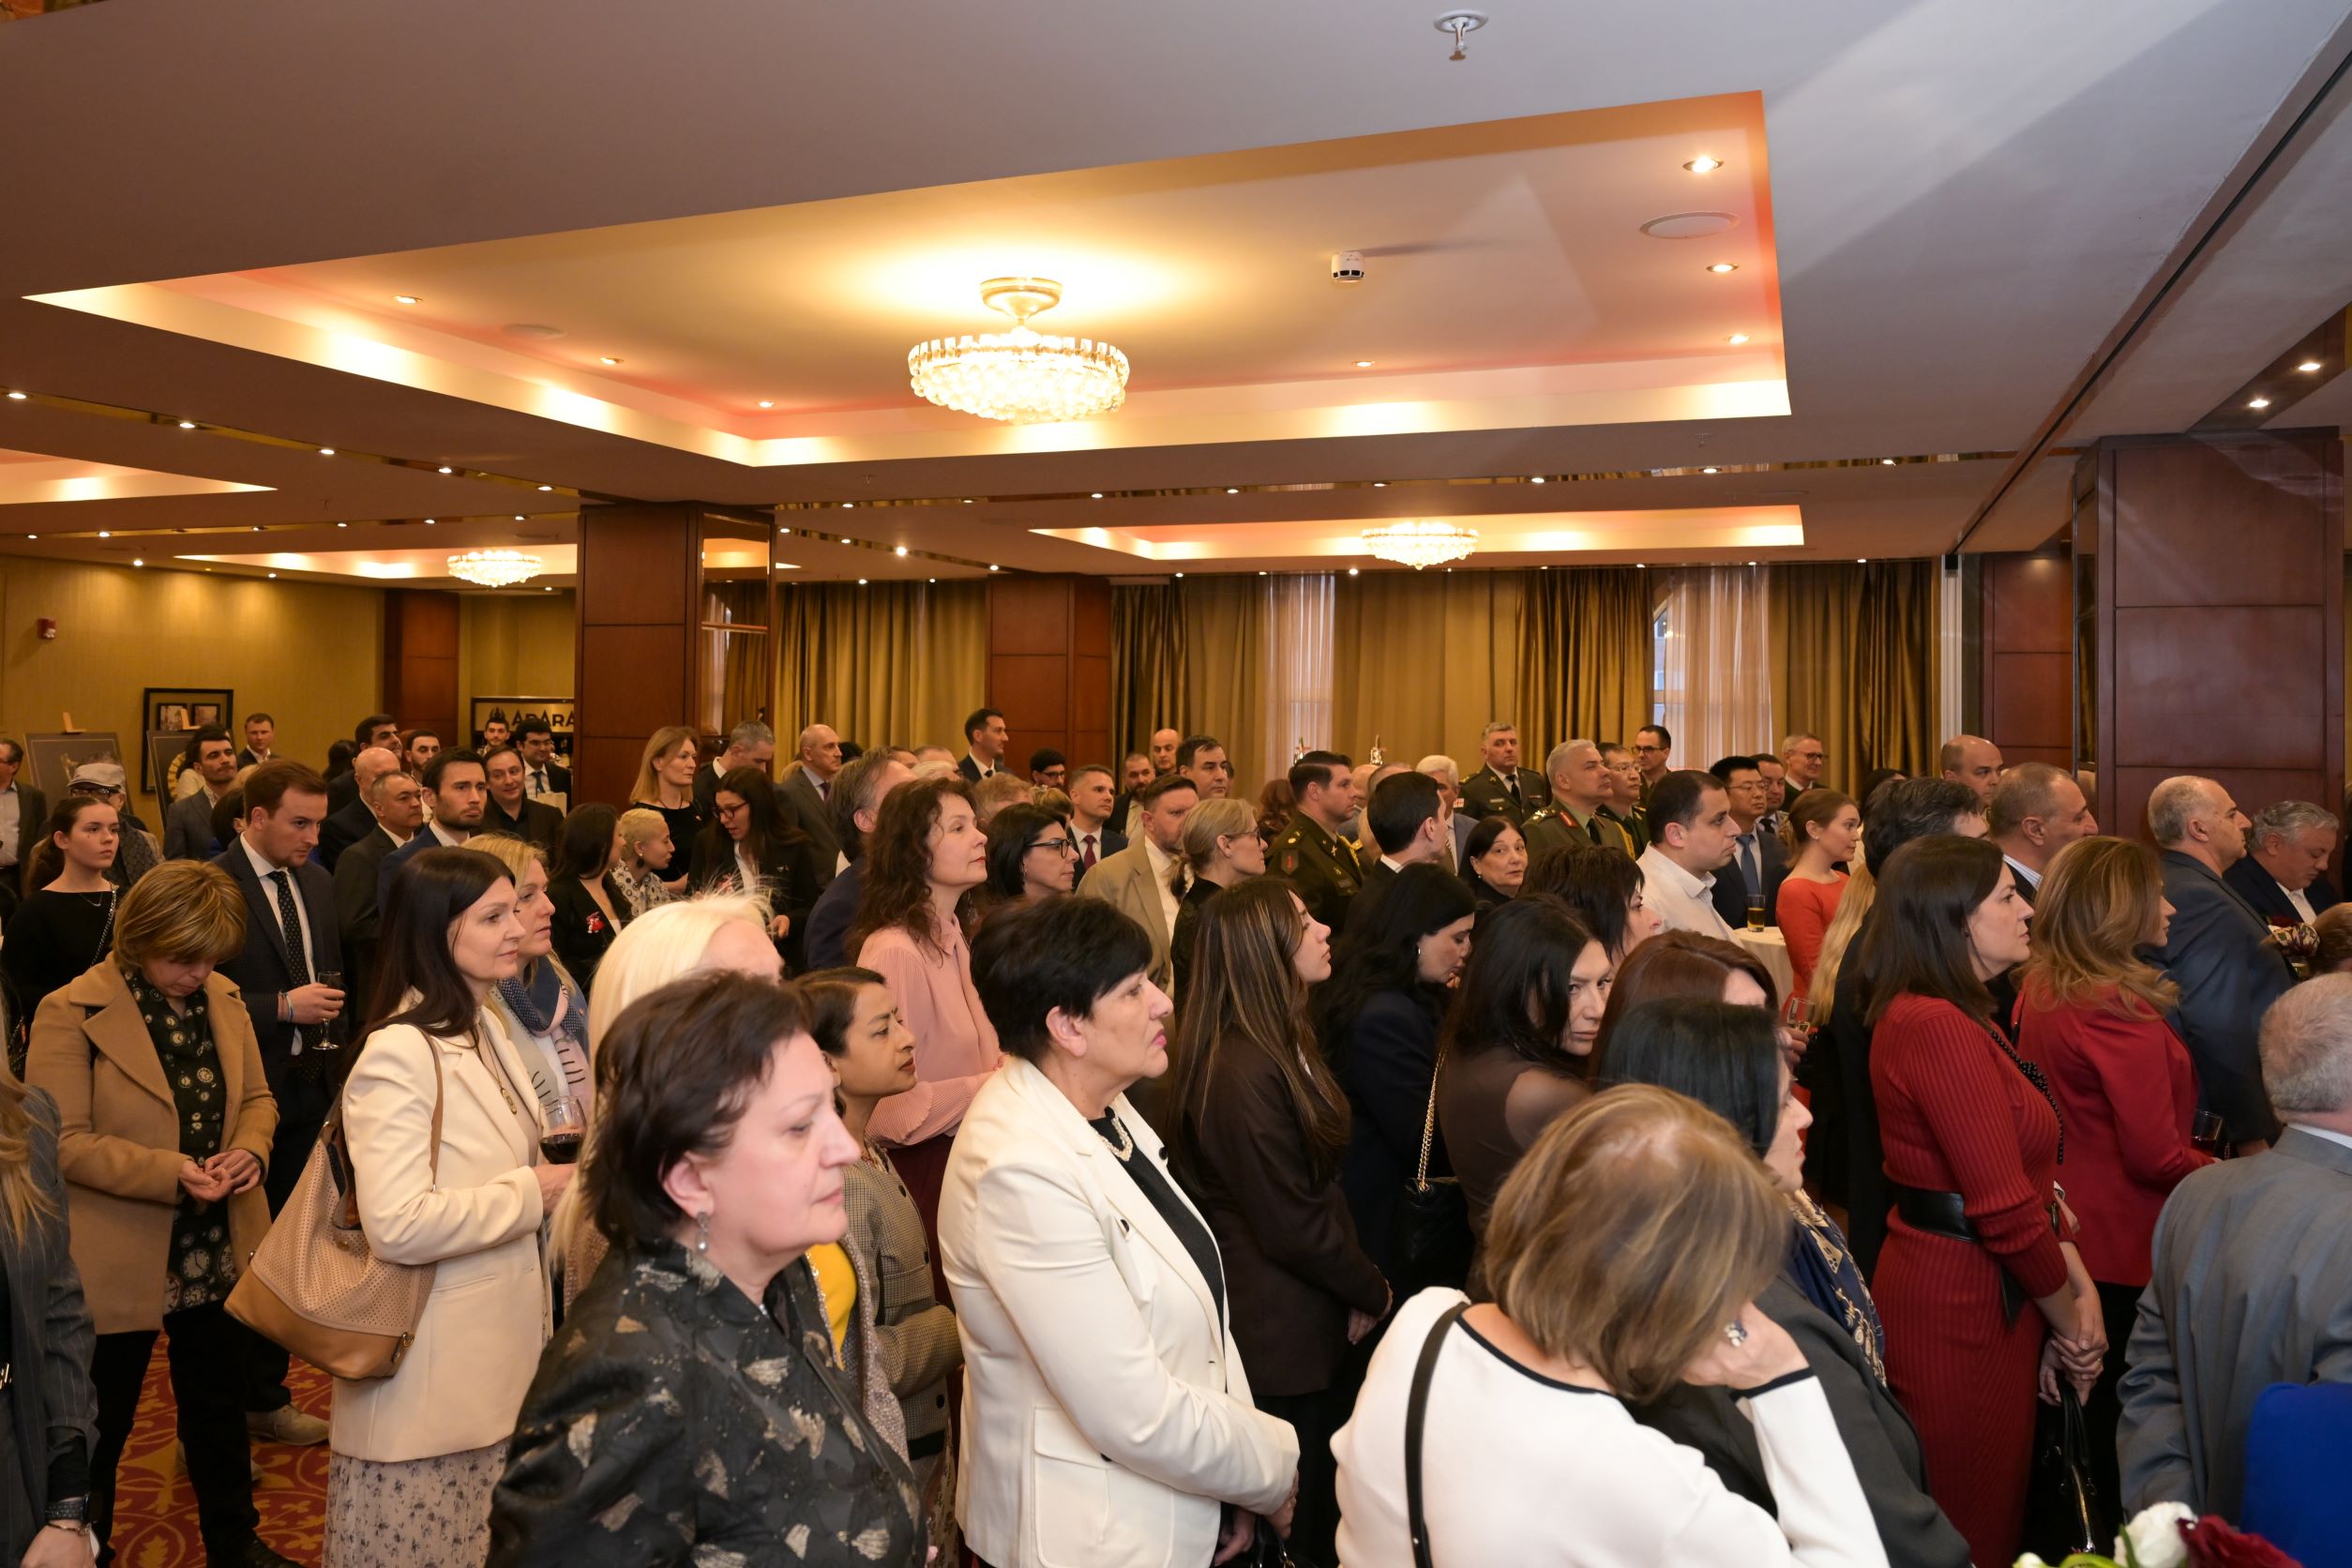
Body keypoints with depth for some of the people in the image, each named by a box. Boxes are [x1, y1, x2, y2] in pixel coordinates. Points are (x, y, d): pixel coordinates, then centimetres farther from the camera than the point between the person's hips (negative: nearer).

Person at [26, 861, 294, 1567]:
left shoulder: (221, 998, 1)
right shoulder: (71, 1013, -15)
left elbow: (255, 1097, 8)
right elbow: (62, 1142, -17)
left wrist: (250, 1149, -13)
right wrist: (169, 1171, -27)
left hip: (217, 1254, 5)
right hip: (119, 1264, -5)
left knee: (218, 1409, 21)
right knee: (99, 1428, 15)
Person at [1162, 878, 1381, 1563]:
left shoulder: (1281, 1044, 5)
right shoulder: (1244, 1071, -27)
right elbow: (1290, 1226, -23)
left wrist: (1357, 1284, 3)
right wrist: (1371, 1290, -7)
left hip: (1309, 1318, 9)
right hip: (1279, 1333, -9)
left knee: (1318, 1503, 23)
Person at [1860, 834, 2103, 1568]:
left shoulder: (1955, 1017, 9)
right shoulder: (1940, 1027, -23)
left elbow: (2027, 1177, 8)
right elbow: (2005, 1210, -23)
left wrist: (2078, 1282, -2)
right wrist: (2070, 1319, -8)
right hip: (1965, 1299, -9)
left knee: (1991, 1507, 22)